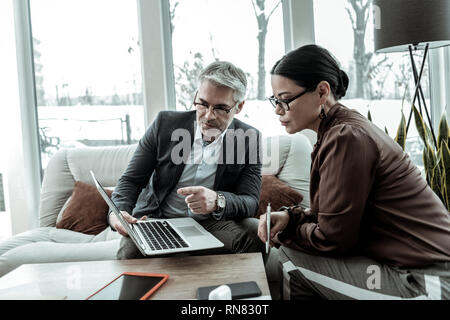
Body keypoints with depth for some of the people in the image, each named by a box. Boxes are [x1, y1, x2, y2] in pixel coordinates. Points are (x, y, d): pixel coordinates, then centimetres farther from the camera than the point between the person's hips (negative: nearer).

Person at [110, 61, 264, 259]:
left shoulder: (249, 139, -2)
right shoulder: (165, 123, -2)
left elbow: (250, 203, -8)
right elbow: (131, 180, 1)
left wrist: (217, 201, -31)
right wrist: (117, 213, -22)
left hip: (210, 223, 1)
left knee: (253, 242, -29)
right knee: (130, 253, -33)